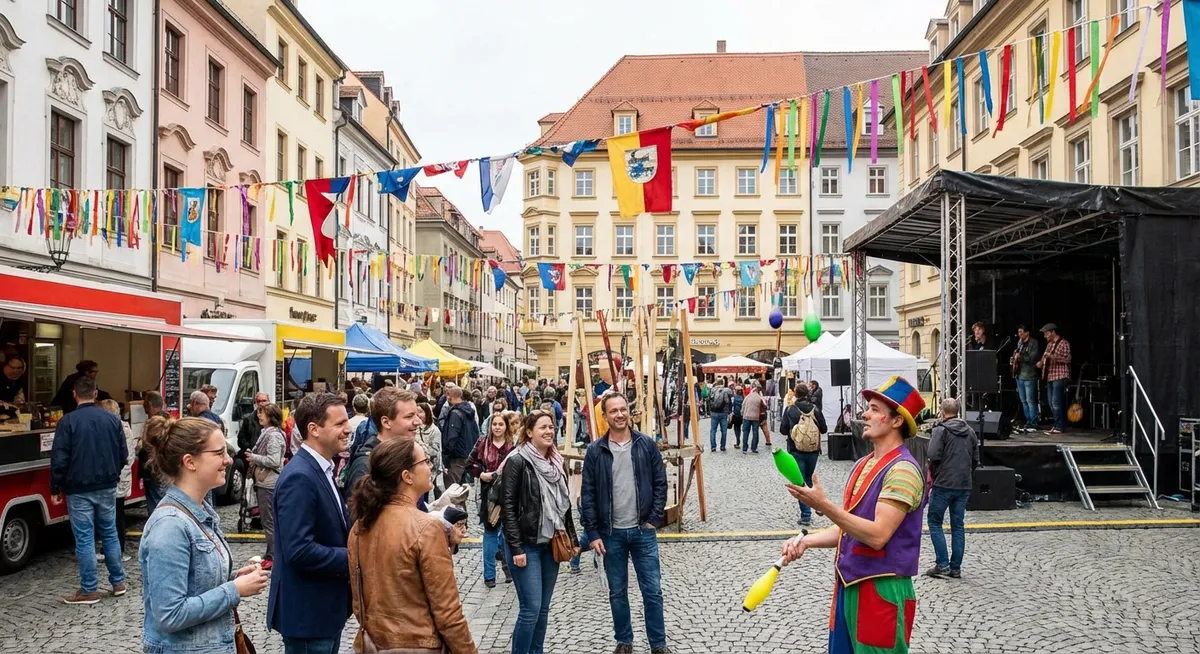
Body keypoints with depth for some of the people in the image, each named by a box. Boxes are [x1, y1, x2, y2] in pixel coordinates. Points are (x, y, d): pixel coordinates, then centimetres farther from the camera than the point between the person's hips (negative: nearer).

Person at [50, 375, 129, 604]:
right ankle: (118, 582, 20)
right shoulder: (113, 419, 1)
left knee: (85, 539, 2)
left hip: (79, 490, -4)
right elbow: (123, 454, 4)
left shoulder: (68, 421, -11)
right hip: (107, 488, 4)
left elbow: (59, 459, -11)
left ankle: (89, 591, 7)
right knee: (110, 534, 14)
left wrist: (55, 489, -1)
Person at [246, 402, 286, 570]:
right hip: (264, 482, 10)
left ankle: (272, 557, -1)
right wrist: (253, 457, 8)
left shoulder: (274, 435, -15)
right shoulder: (266, 433, 15)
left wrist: (254, 458, -11)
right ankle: (271, 554, 23)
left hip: (269, 484, -10)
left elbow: (274, 461, -21)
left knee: (270, 521, -6)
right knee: (268, 520, 15)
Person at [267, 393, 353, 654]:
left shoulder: (321, 469, 9)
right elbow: (299, 551, -27)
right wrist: (354, 559, -19)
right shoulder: (299, 478, -22)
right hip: (307, 611, -9)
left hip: (325, 607, 9)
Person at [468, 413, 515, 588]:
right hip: (489, 493, 2)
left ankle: (509, 566, 28)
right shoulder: (482, 444, 2)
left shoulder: (513, 445, -5)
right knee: (490, 532, 9)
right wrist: (481, 474, -7)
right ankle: (489, 574, 16)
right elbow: (469, 464, 8)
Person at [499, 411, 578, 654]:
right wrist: (516, 548, -18)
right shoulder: (517, 461, -12)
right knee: (531, 608, -8)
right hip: (526, 545, -7)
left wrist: (572, 537, 11)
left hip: (550, 543, 7)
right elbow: (508, 507, -14)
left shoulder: (555, 461, 10)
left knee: (543, 608, 11)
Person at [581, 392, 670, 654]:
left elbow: (660, 484, 3)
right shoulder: (595, 451, -3)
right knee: (617, 592, 11)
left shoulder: (647, 445, -1)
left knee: (652, 590, 5)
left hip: (643, 530, 0)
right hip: (611, 533, 0)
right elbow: (587, 494, -2)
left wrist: (654, 519, -4)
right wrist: (592, 533, -6)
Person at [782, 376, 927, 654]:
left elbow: (877, 535, -25)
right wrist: (806, 541, 1)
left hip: (882, 590, -8)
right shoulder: (863, 465, 11)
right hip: (848, 585, 8)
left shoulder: (902, 470, -17)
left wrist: (823, 505, -28)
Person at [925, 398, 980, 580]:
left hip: (943, 484, -6)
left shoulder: (941, 430, -9)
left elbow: (933, 456, -18)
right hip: (964, 486, 6)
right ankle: (956, 568, 12)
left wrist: (933, 473, 0)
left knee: (935, 523, 4)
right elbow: (976, 459, 12)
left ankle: (943, 565, -3)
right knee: (958, 525, 10)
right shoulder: (970, 431, 11)